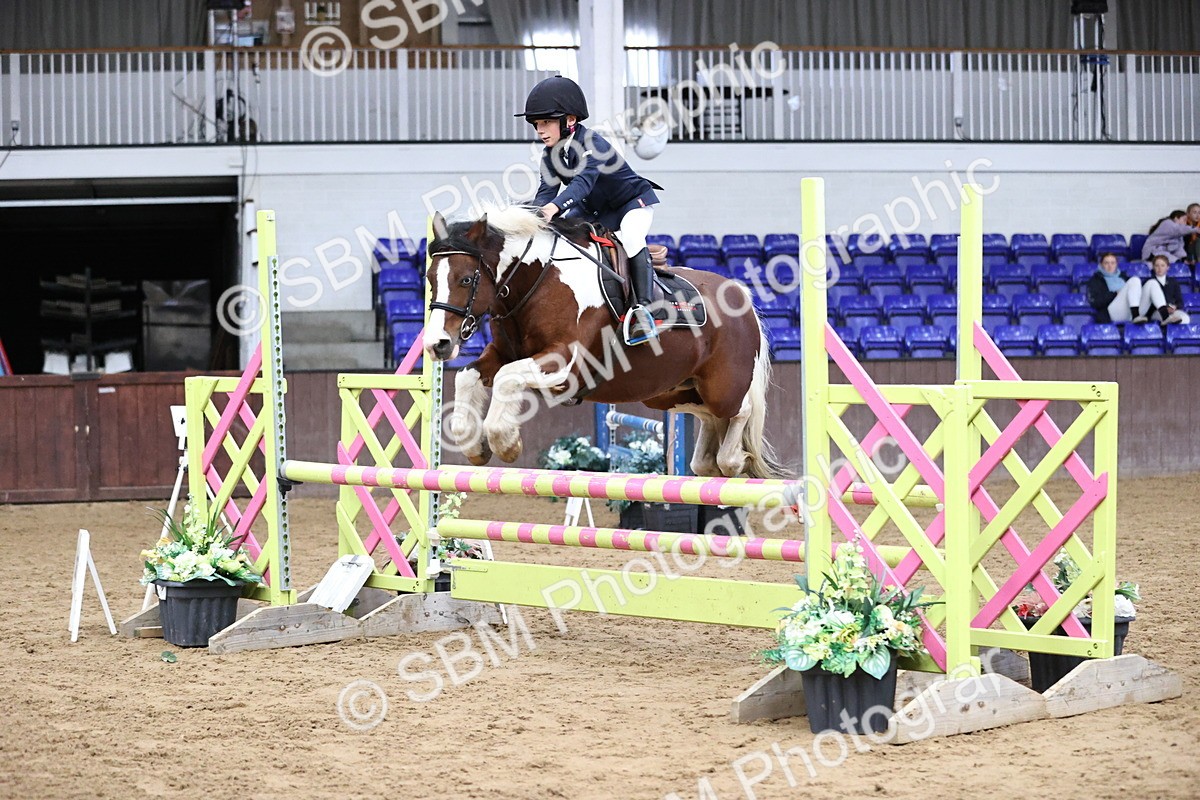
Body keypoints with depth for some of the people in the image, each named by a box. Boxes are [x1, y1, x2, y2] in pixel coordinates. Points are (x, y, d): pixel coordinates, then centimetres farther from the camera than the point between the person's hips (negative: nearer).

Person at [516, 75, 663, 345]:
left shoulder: (592, 145, -31)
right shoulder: (551, 156, -7)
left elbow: (583, 182, -46)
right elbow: (547, 190, -16)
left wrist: (555, 207, -62)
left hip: (634, 202, -9)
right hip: (594, 210, 9)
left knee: (631, 239, -33)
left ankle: (642, 308, -37)